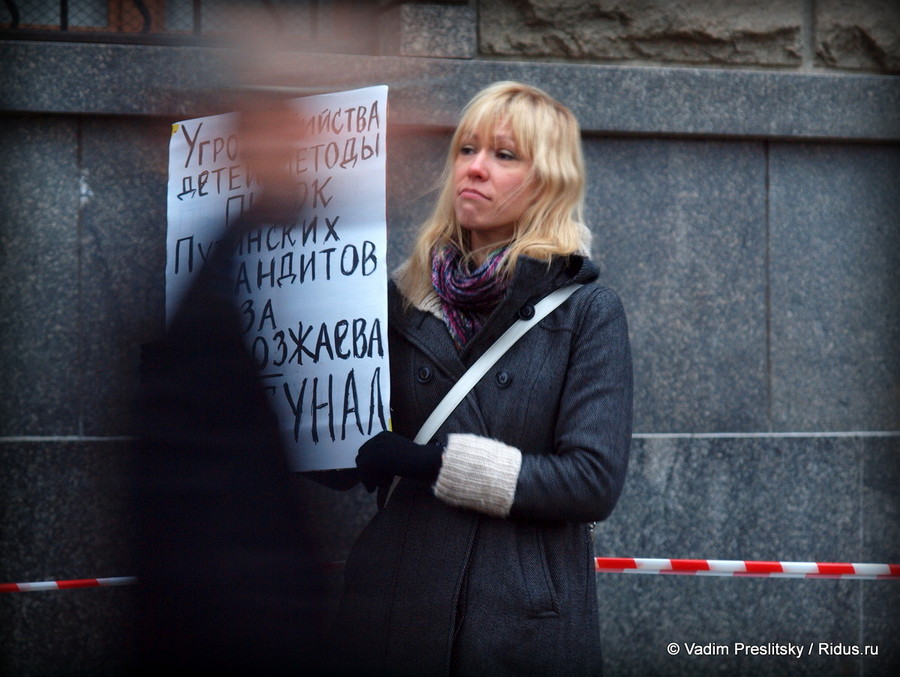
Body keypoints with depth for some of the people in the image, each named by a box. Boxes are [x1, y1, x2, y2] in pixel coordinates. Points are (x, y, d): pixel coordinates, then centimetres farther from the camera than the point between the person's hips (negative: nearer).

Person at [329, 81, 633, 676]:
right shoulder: (405, 297, 7)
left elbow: (595, 480, -13)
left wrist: (434, 460, -17)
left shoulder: (587, 309, -3)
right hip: (394, 621, 3)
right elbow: (351, 458, 10)